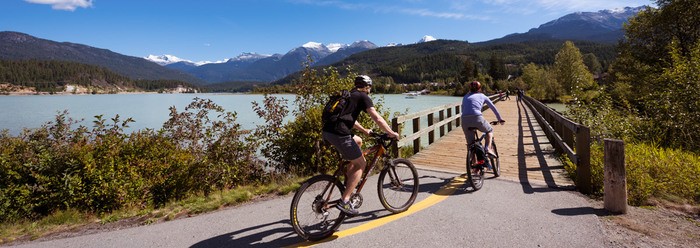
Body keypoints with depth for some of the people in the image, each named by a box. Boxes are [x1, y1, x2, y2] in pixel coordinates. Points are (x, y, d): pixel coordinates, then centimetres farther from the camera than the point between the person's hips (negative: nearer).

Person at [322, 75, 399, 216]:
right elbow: (377, 118, -6)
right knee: (361, 164, 6)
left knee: (358, 141, 31)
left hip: (327, 132, 9)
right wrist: (391, 133, 5)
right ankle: (345, 201, -2)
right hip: (339, 134, -9)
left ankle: (348, 181, 25)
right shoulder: (363, 97, 4)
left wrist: (364, 130, 47)